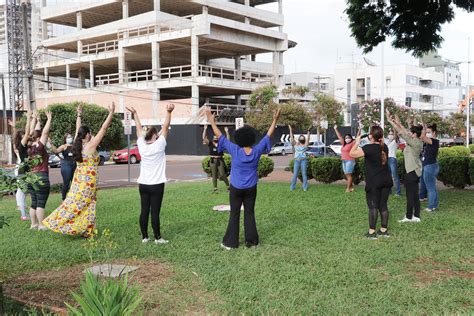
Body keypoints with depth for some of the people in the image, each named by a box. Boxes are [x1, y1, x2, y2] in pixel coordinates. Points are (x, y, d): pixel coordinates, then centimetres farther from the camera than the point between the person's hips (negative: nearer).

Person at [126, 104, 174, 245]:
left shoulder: (142, 146, 0)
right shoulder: (159, 145, -10)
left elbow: (139, 128, 11)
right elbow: (166, 127, -13)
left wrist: (134, 113, 20)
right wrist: (169, 112, -19)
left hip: (143, 184, 5)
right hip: (156, 185, -5)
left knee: (144, 211, 7)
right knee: (155, 212, -3)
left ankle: (144, 237, 12)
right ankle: (157, 238, 3)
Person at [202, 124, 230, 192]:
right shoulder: (210, 143, 0)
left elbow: (228, 140, -8)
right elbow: (204, 138, -10)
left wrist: (227, 132, -16)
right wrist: (205, 129, -19)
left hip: (220, 160, -1)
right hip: (213, 161, 1)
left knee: (222, 174, -2)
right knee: (214, 175, 5)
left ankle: (228, 186, 12)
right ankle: (215, 188, 13)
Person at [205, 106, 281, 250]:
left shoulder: (235, 150, -15)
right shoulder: (257, 151, -10)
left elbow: (220, 136, -11)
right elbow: (268, 135, 0)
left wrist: (211, 121, -5)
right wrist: (275, 120, 7)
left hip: (236, 188, -2)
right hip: (251, 188, 2)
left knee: (234, 214, 5)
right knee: (250, 213, 10)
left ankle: (230, 242, 9)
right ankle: (251, 241, 14)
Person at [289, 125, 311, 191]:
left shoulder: (305, 145, 11)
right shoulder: (296, 144, 15)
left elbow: (308, 138, -1)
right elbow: (292, 138, 8)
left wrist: (308, 131, -11)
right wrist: (291, 130, 2)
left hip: (303, 160, -1)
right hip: (297, 160, 1)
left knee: (304, 174, -2)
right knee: (295, 174, -2)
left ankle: (305, 187, 1)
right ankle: (292, 187, 2)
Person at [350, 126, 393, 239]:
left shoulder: (369, 148, -15)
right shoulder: (384, 147, 7)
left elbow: (352, 154, -13)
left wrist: (357, 141, -4)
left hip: (374, 182, -6)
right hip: (386, 181, 6)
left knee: (373, 206, -1)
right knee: (383, 205, 12)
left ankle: (372, 232, 1)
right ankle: (384, 230, 18)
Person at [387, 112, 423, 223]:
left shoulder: (415, 142, -17)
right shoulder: (416, 142, 8)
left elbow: (402, 132, -18)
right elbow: (405, 132, 14)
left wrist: (391, 121, -14)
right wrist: (398, 123, 10)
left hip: (411, 172, -9)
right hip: (415, 171, 9)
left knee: (410, 195, 0)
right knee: (415, 195, 12)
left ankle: (409, 217, 8)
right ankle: (416, 216, 17)